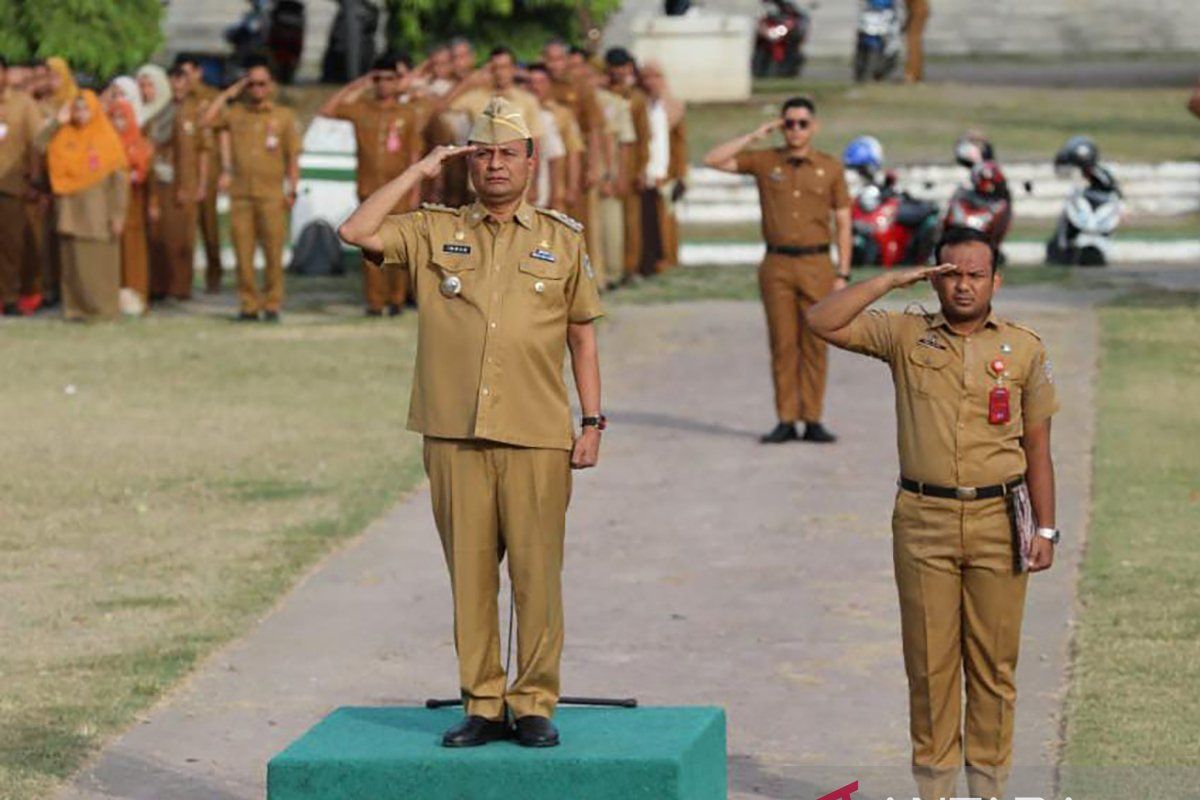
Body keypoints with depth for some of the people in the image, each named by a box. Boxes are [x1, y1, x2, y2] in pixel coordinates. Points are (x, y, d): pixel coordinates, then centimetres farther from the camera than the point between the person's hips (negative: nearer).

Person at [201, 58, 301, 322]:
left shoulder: (284, 116, 8)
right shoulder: (235, 113, 11)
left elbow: (293, 156, 8)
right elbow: (206, 120, -2)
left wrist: (292, 190, 0)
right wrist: (228, 94, 3)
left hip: (272, 194, -1)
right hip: (240, 193, 1)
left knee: (273, 252, -3)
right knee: (243, 252, 0)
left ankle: (272, 305, 5)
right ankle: (248, 304, 7)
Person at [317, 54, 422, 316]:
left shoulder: (408, 114, 6)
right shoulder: (360, 109, 8)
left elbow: (414, 155, 7)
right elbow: (325, 110, 3)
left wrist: (414, 192, 2)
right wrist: (356, 85, 2)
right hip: (369, 187, 1)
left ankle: (397, 299, 7)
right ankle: (374, 301, 2)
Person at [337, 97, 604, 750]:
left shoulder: (563, 239, 11)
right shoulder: (435, 233, 10)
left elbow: (582, 336, 13)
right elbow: (356, 232, -3)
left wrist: (592, 421, 7)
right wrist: (419, 171, 2)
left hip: (537, 439, -1)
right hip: (454, 437, 1)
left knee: (537, 576, -2)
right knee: (469, 575, 3)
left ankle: (535, 705, 5)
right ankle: (482, 705, 10)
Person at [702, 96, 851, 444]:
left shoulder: (830, 168, 6)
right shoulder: (764, 162, 7)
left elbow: (843, 223, 7)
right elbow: (713, 160, 1)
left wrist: (842, 274, 0)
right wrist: (754, 136, -2)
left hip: (816, 265, 0)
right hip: (777, 265, 1)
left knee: (815, 345, -1)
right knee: (783, 345, 0)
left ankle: (813, 420, 3)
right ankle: (786, 421, 4)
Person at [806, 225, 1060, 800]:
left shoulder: (1024, 349, 5)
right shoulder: (905, 336, 6)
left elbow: (1037, 449, 6)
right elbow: (822, 322, -4)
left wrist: (1045, 528, 0)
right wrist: (894, 280, -6)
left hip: (998, 519, 0)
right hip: (924, 519, 0)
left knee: (993, 663, 2)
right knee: (929, 661, 2)